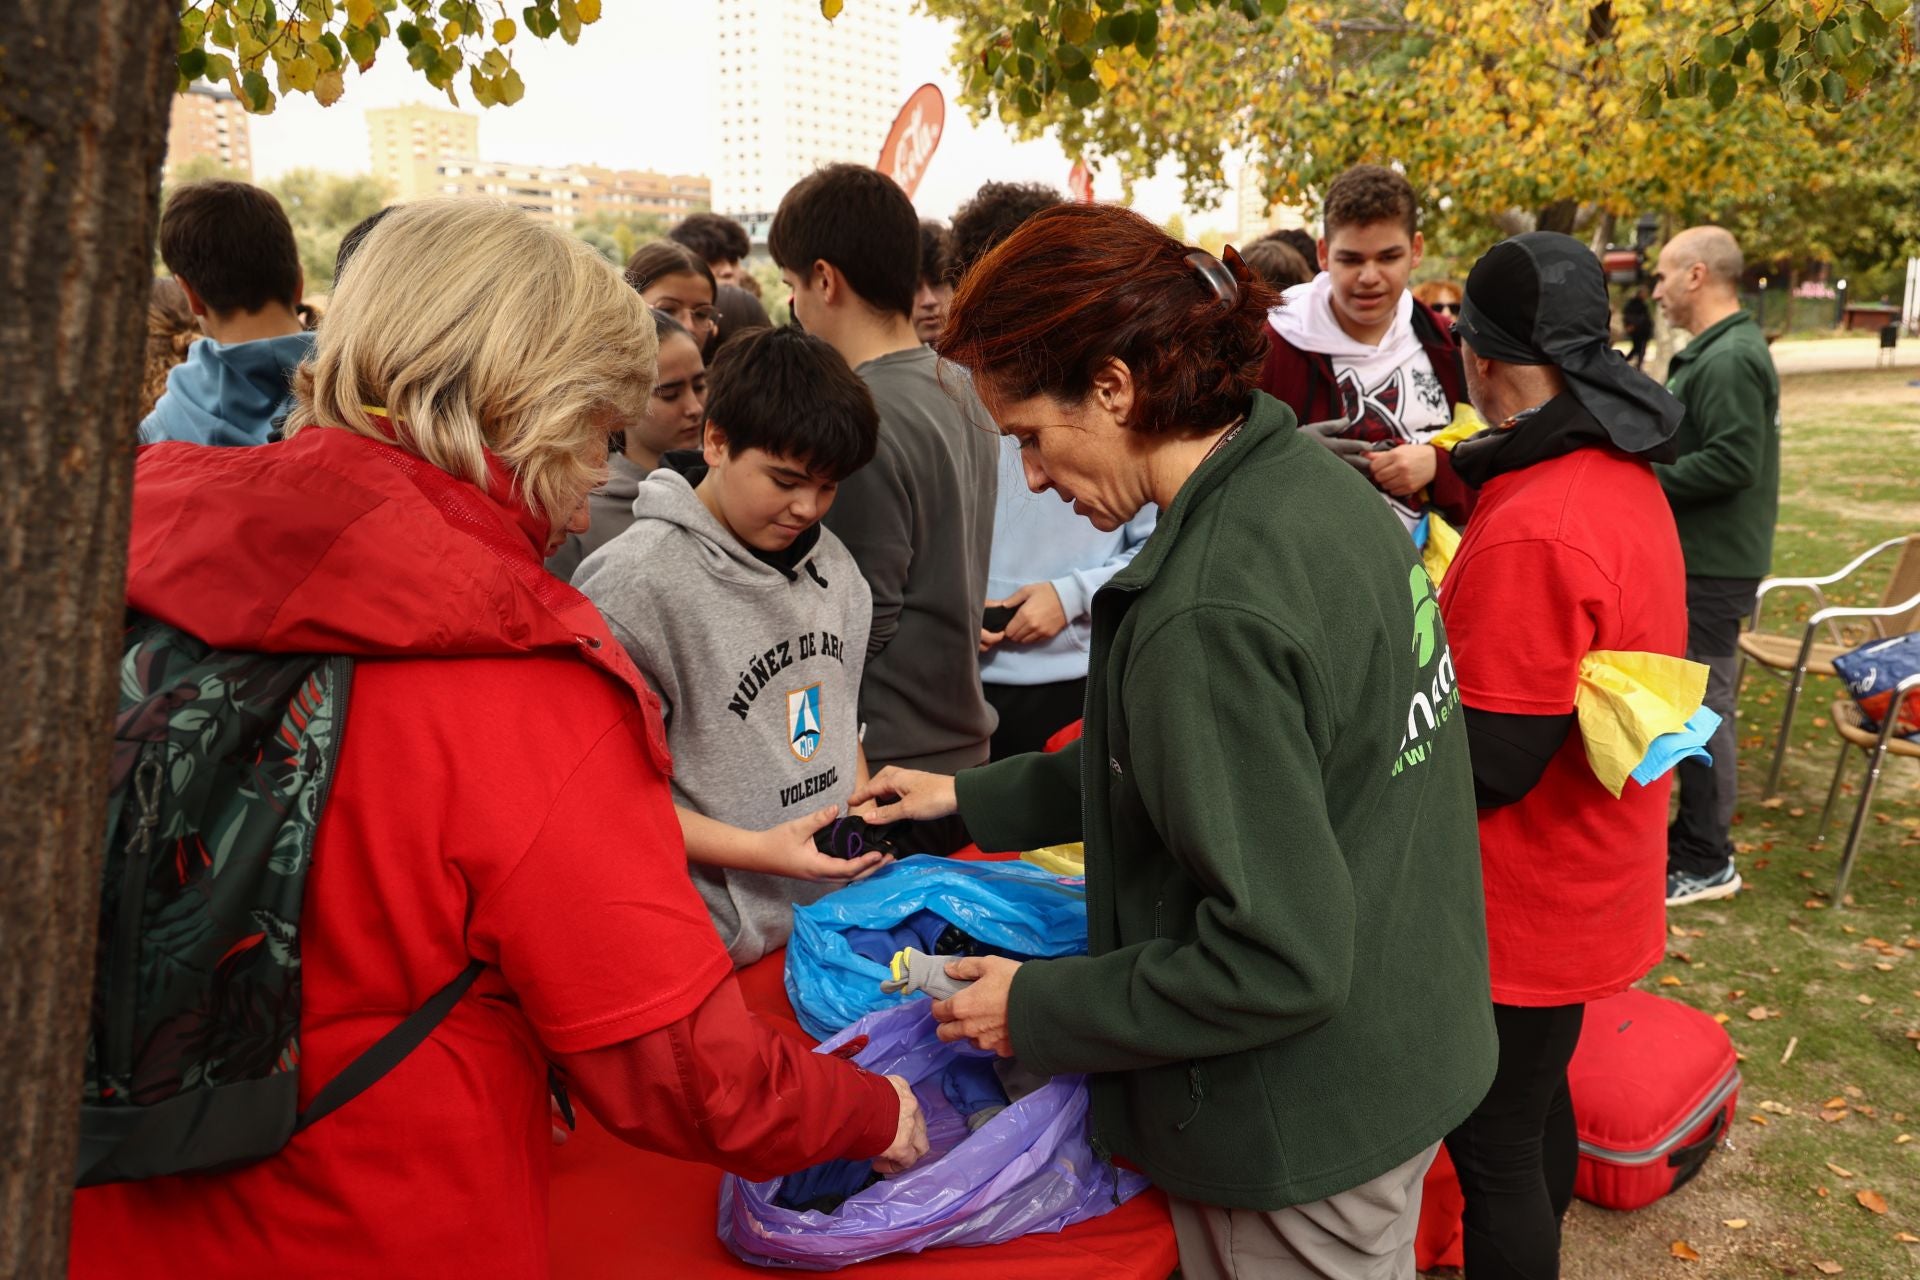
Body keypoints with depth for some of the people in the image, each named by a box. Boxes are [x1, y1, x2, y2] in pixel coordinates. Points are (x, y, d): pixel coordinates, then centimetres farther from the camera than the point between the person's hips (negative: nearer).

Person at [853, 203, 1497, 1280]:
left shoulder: (1208, 616, -32)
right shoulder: (1318, 483, -3)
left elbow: (1276, 963, -29)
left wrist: (1039, 1009, -15)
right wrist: (973, 799, 11)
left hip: (1303, 1139, -8)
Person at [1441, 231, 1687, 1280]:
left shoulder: (1532, 534, -29)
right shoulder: (1624, 475, 3)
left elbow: (1486, 766, -25)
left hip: (1525, 908, -10)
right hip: (1589, 883, 10)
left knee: (1493, 1150, 6)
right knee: (1537, 1102, 26)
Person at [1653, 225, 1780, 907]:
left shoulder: (1730, 360, -19)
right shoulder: (1715, 351, 14)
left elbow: (1731, 462, -26)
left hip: (1713, 567, -11)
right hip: (1697, 556, 11)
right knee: (1692, 701, 18)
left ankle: (1706, 862, 9)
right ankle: (1692, 834, 32)